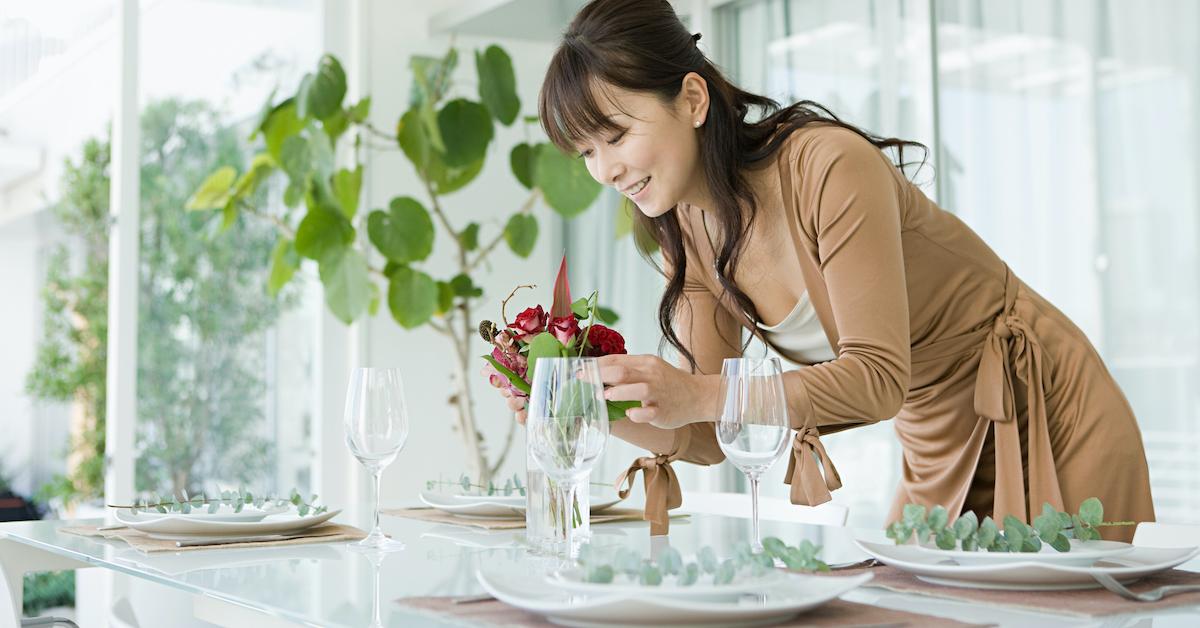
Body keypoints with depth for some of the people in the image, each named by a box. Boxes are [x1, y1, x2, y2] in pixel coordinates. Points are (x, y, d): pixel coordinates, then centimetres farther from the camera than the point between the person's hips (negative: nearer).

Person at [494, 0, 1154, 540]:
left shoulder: (831, 166, -26)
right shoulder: (689, 236, -4)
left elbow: (879, 375, -31)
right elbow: (709, 437, -6)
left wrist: (699, 395, -41)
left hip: (1046, 420, -6)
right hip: (936, 451, 6)